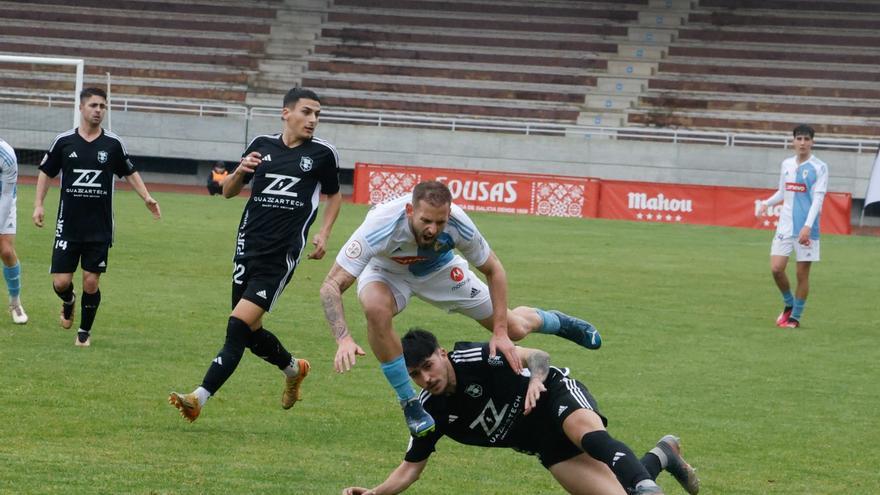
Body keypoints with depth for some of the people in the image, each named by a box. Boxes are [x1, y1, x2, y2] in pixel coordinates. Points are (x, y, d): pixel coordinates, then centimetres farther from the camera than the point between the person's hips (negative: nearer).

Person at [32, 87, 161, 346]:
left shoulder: (113, 144, 0)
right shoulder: (63, 141, 0)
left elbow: (130, 173, 13)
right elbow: (46, 172, 11)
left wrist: (147, 198, 0)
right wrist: (38, 204, 2)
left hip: (100, 229, 0)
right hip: (68, 226, 0)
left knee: (91, 283, -1)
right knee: (61, 282, -5)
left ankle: (85, 331, 19)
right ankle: (68, 302, 31)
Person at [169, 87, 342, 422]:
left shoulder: (322, 153, 1)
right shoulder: (262, 146, 7)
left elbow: (335, 195, 17)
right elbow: (228, 192, 14)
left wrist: (323, 234, 3)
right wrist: (240, 172, -8)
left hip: (281, 256, -4)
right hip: (248, 248, 4)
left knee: (239, 325, -15)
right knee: (250, 332, 12)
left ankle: (199, 398, -17)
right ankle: (294, 369, 40)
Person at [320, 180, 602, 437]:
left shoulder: (458, 223, -35)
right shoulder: (381, 225, -43)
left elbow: (494, 271, -16)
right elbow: (332, 286, -40)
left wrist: (500, 332, -21)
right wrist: (344, 340, -54)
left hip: (439, 269, 2)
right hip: (386, 272, -2)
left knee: (514, 329, 6)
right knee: (376, 309, -38)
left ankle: (557, 322, 46)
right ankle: (409, 404, -18)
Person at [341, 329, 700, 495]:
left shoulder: (473, 359, -21)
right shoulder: (431, 412, -6)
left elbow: (537, 357, -25)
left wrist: (536, 378, -48)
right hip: (546, 447, 4)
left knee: (585, 431, -43)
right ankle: (661, 455, 14)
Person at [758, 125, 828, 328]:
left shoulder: (819, 167, -6)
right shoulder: (786, 164, 10)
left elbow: (818, 198, -12)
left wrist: (807, 226, -22)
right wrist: (767, 203, 1)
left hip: (807, 229, -4)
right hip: (785, 225, 4)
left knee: (802, 274, 0)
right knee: (776, 268, -4)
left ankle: (795, 317, 13)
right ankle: (789, 305, 20)